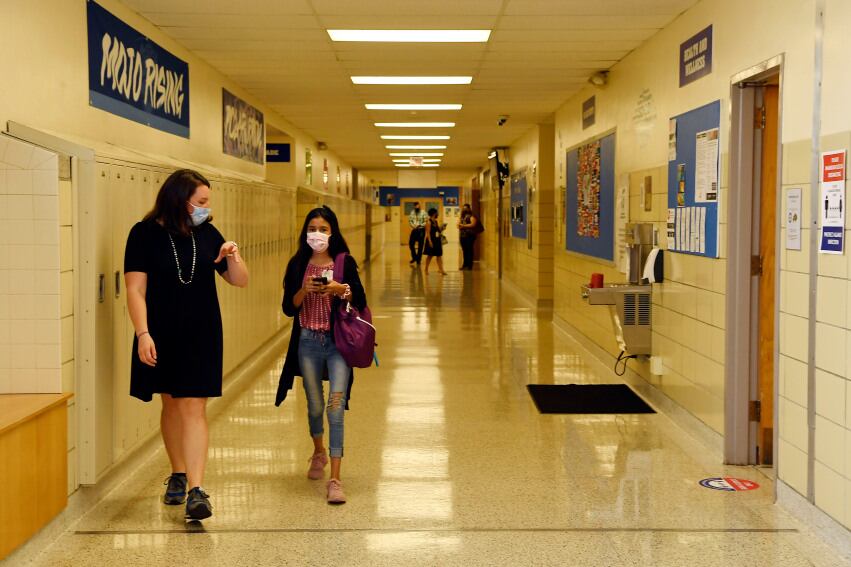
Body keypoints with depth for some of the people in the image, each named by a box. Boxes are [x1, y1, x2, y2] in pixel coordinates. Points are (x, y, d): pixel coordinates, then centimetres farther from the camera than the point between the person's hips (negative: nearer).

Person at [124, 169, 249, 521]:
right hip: (161, 335, -1)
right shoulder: (145, 234, -5)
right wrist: (143, 334, -18)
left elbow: (240, 281, 9)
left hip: (201, 335, 1)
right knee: (171, 404, 13)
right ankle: (178, 475, 31)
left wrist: (233, 257, -11)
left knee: (194, 407, -6)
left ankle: (196, 490, -11)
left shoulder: (207, 234, 4)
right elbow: (135, 289, -9)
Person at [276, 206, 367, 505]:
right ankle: (318, 453, 45)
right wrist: (304, 291, -15)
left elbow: (360, 303, 0)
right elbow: (288, 308, 2)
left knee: (336, 407, -13)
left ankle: (335, 480, -13)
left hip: (338, 342, -2)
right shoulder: (298, 264, 4)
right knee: (315, 407, 15)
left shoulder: (345, 262, 0)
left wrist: (341, 290, -18)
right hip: (308, 342, 2)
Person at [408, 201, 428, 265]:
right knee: (411, 243, 2)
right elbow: (410, 220, 11)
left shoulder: (423, 213, -10)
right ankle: (414, 257, 22)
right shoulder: (412, 212, 5)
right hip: (414, 230, 4)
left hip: (421, 230, -4)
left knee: (420, 245, 2)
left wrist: (419, 225, -19)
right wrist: (412, 225, -8)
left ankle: (418, 260, 13)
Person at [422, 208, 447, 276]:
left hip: (437, 240, 7)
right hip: (431, 240, -7)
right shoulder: (428, 222, -10)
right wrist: (430, 241, -21)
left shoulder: (436, 222, 12)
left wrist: (441, 229, -2)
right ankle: (426, 270, 16)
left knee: (439, 255, 2)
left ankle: (441, 270, 0)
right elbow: (428, 232, -15)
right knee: (430, 255, 3)